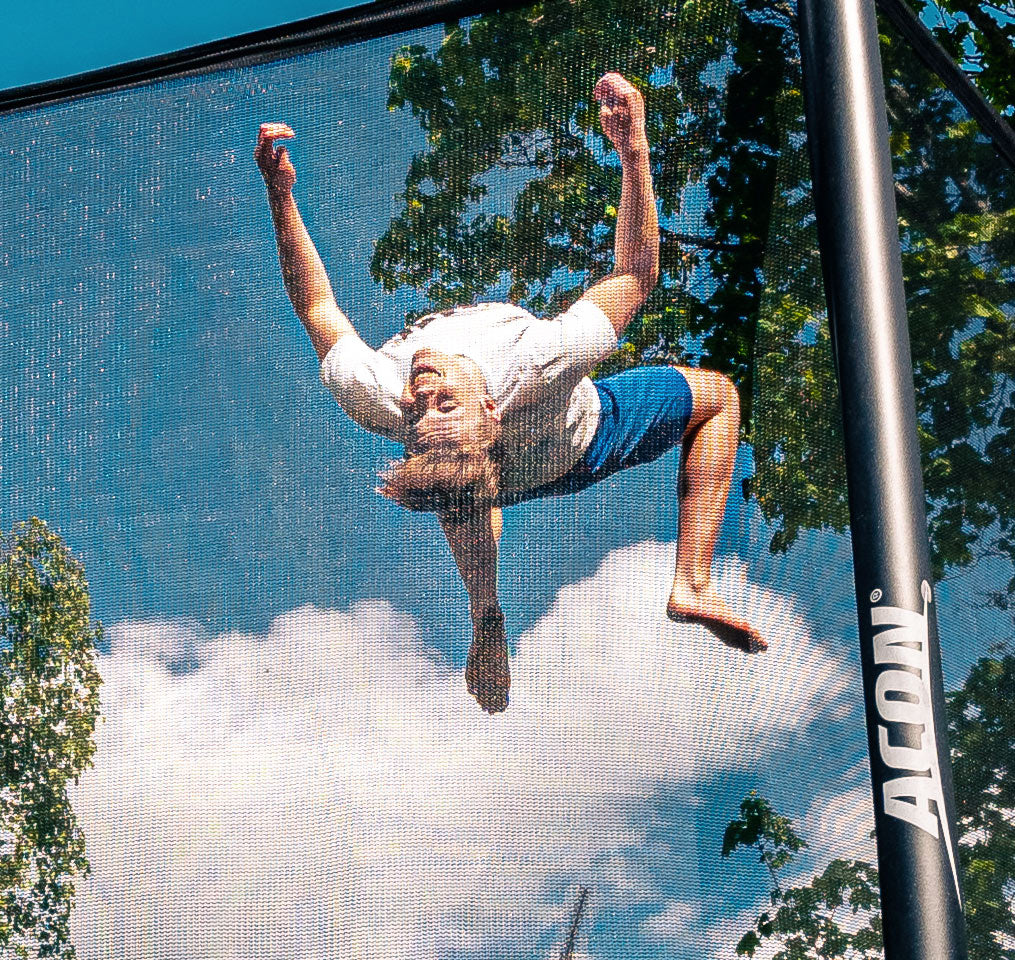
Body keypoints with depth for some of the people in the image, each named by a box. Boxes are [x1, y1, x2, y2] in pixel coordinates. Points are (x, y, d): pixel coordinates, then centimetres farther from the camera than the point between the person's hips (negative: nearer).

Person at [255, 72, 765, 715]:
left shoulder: (376, 399, -44)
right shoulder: (537, 371, -51)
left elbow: (317, 306, -25)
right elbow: (636, 274, -37)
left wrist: (280, 193, -31)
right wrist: (634, 149, -44)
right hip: (580, 446, -3)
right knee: (718, 395, 15)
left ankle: (488, 627, 42)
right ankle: (693, 582, 7)